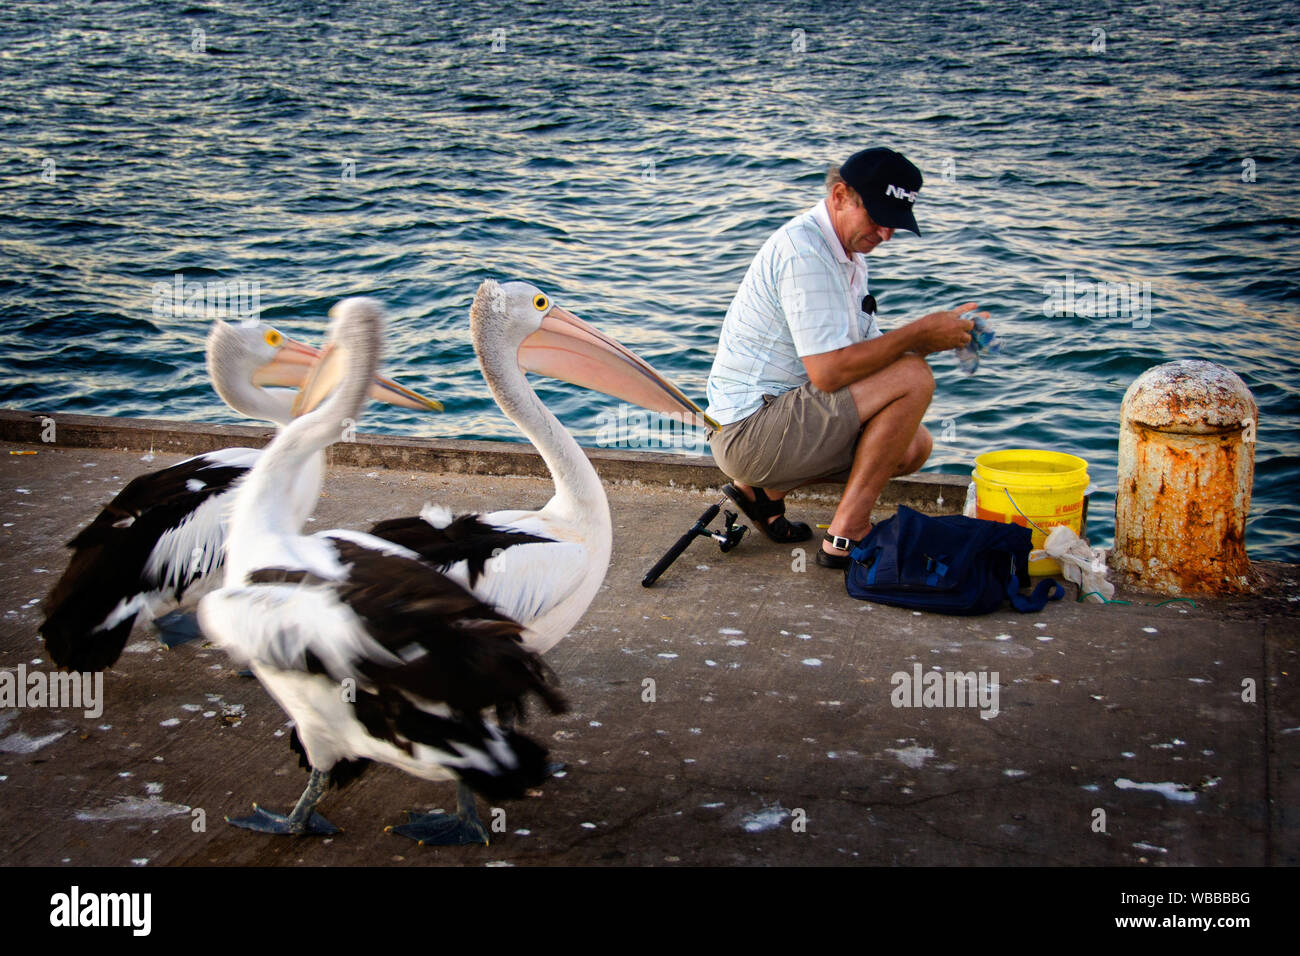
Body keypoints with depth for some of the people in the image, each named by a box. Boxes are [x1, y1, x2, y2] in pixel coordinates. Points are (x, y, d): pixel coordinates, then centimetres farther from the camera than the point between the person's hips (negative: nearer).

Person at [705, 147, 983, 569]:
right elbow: (829, 371, -26)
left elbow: (866, 348, 14)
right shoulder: (803, 251, -19)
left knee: (913, 446, 8)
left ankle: (766, 491, 9)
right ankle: (846, 536, -14)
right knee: (912, 378, -18)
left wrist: (937, 335, -4)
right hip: (750, 428, -10)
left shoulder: (849, 250, 14)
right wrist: (919, 333, -18)